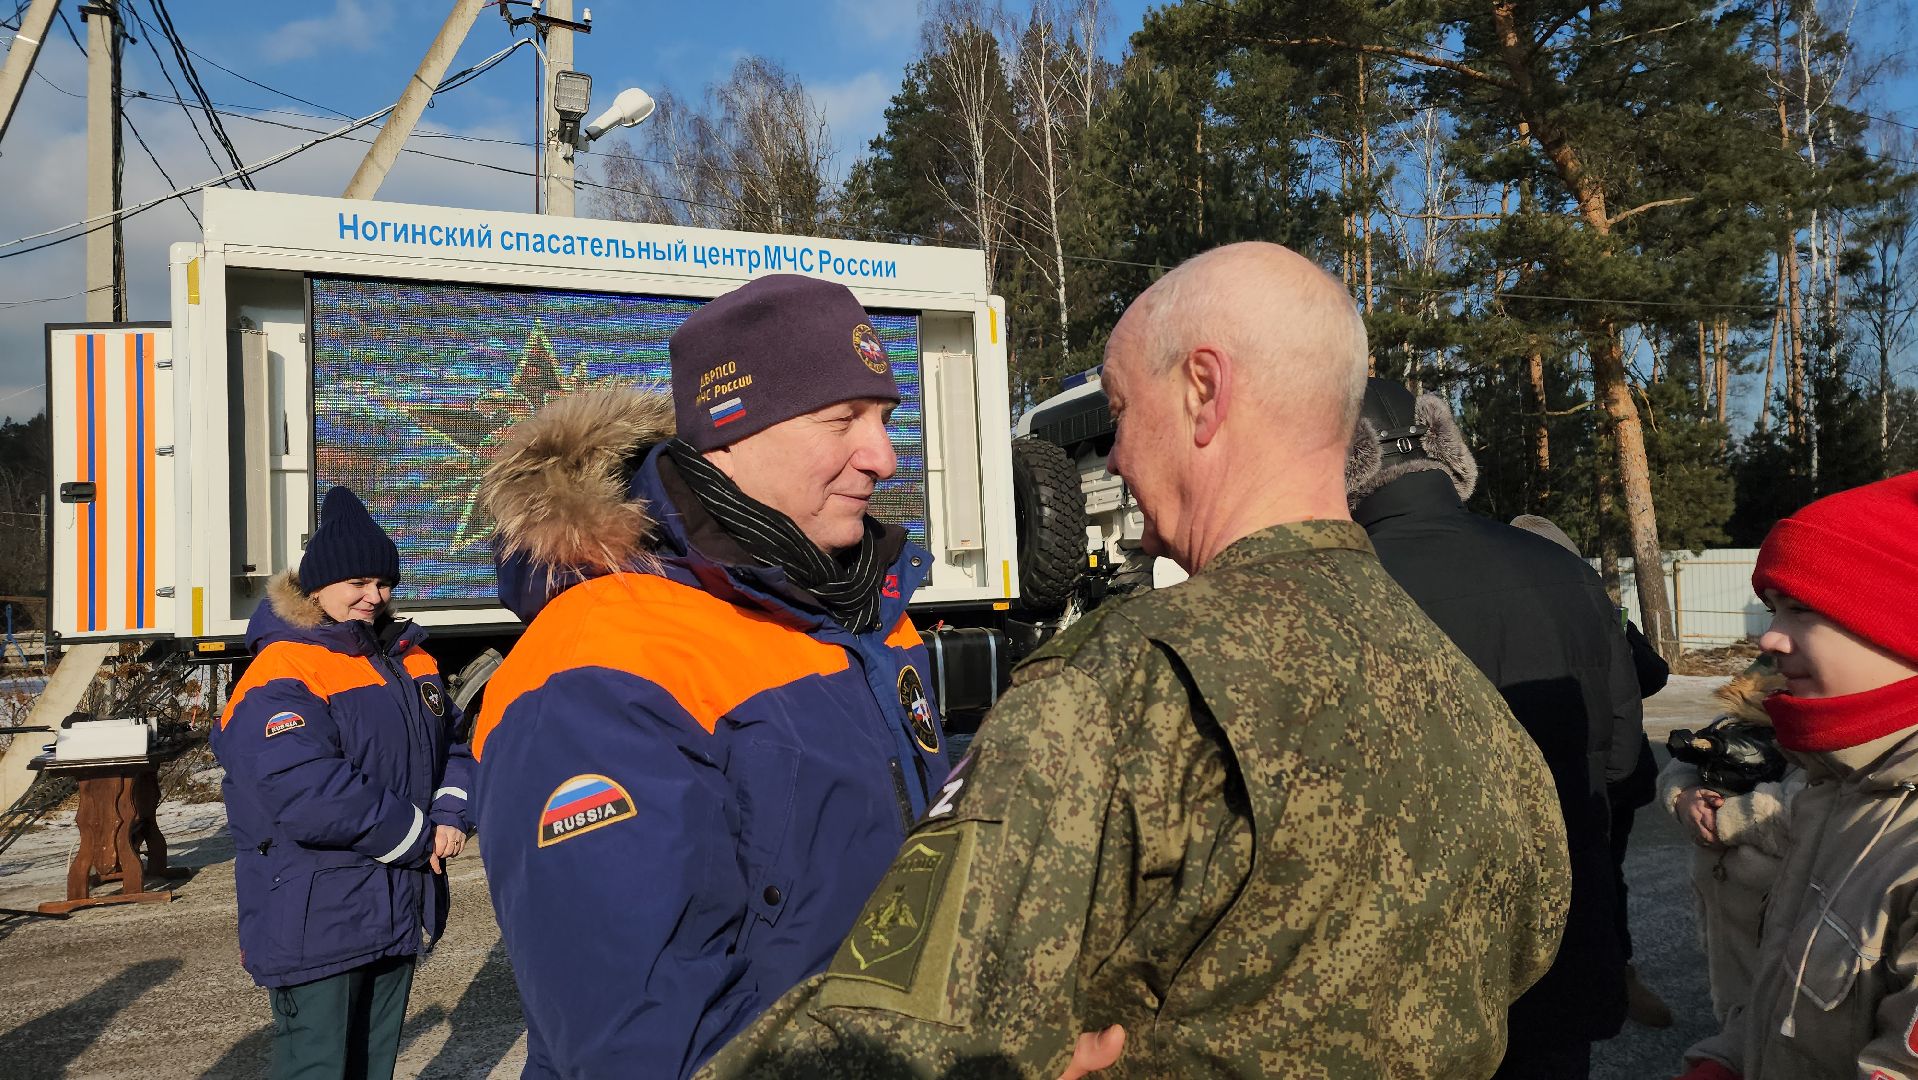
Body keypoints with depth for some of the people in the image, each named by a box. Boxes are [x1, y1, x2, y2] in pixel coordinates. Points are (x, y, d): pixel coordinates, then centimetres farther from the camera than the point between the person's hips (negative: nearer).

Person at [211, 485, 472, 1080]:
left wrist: (450, 814, -8)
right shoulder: (279, 677, -18)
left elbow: (450, 742, 13)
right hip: (315, 919, -8)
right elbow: (308, 794, -29)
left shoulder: (409, 660, 9)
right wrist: (415, 836, -18)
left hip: (398, 910, 8)